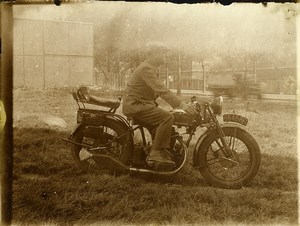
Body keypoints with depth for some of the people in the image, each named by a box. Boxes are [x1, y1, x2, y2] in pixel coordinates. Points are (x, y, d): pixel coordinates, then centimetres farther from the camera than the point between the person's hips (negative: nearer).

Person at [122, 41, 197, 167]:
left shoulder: (152, 68, 17)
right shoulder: (146, 69, -18)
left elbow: (159, 90, 20)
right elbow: (161, 90, -29)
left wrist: (181, 103, 12)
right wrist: (181, 104, -35)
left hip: (141, 104, 11)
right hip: (135, 105, -11)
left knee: (166, 119, 8)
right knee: (167, 118, -24)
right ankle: (156, 154, -22)